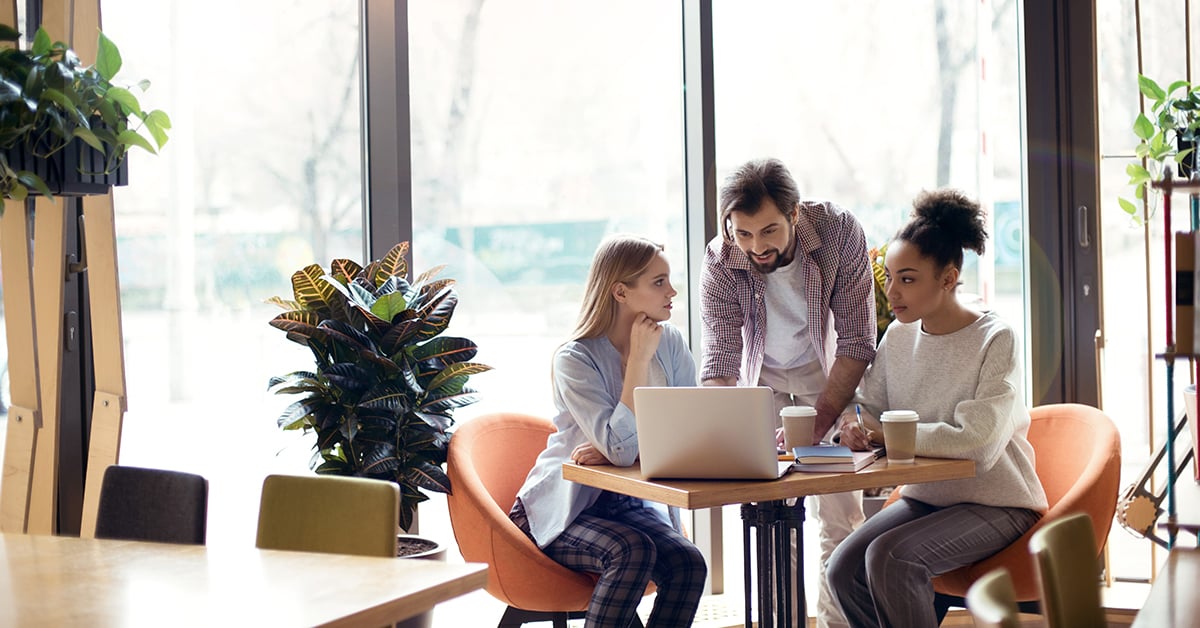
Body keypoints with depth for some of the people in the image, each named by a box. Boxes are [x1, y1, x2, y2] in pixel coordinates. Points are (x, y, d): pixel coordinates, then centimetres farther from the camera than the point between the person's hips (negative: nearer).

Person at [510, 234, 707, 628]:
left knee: (688, 563, -23)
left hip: (629, 503, 4)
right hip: (562, 508, -4)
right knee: (633, 550, -32)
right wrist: (640, 359, -22)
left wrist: (613, 450, -22)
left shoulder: (670, 344, -1)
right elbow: (622, 449, -28)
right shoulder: (575, 359, -16)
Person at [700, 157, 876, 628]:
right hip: (763, 379, 1)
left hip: (831, 376, -1)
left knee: (840, 514, -9)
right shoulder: (719, 264, -24)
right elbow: (720, 361, -24)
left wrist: (819, 422, -32)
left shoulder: (840, 231, -28)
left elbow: (856, 341, -24)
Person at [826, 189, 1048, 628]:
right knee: (844, 567, -17)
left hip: (996, 504, -6)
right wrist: (851, 429, -14)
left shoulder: (995, 340, -14)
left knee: (889, 556, -29)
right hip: (925, 498, 6)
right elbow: (870, 412, 9)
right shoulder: (898, 338, 4)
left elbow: (979, 444, -25)